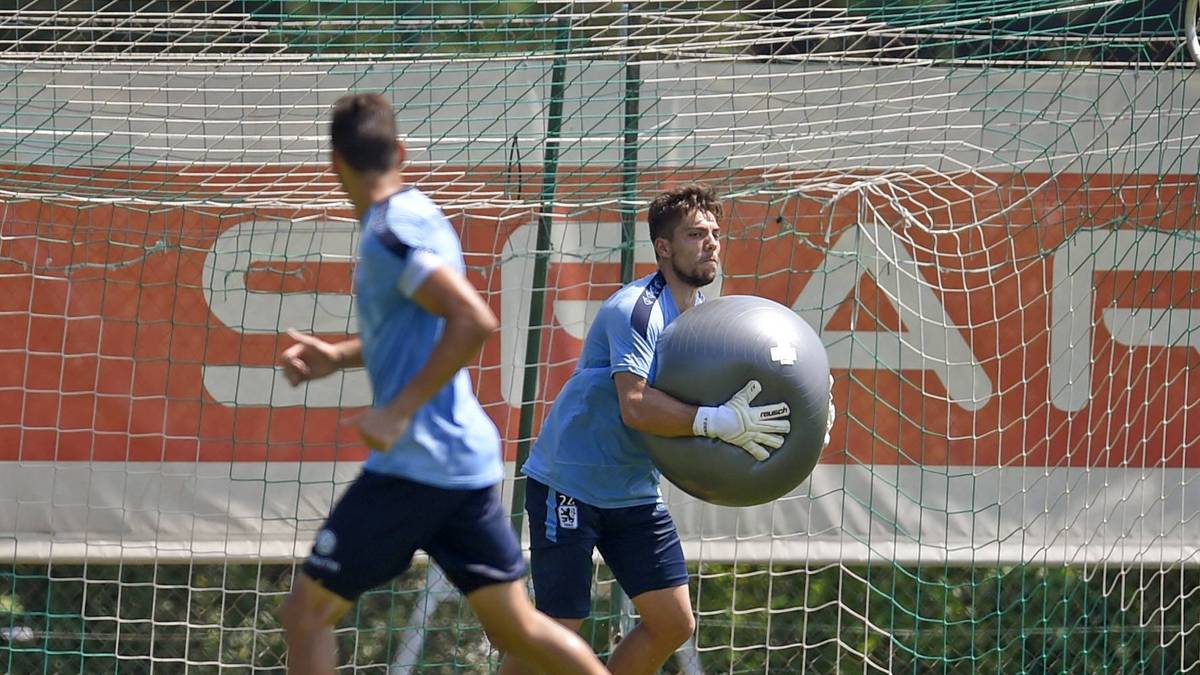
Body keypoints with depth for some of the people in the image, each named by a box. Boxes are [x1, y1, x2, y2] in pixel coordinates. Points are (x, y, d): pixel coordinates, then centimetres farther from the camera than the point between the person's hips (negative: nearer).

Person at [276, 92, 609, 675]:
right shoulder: (417, 215, 14)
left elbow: (474, 321, -27)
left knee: (307, 612, -1)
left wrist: (399, 411, -23)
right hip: (466, 459, 9)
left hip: (417, 460, -9)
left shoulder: (391, 233, -15)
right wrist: (338, 357, 18)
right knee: (516, 626, 11)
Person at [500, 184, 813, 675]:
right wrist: (720, 422, -39)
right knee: (559, 630, -9)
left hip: (635, 492, 8)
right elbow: (636, 407, -31)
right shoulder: (637, 308, -19)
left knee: (673, 623, 2)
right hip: (568, 483, -8)